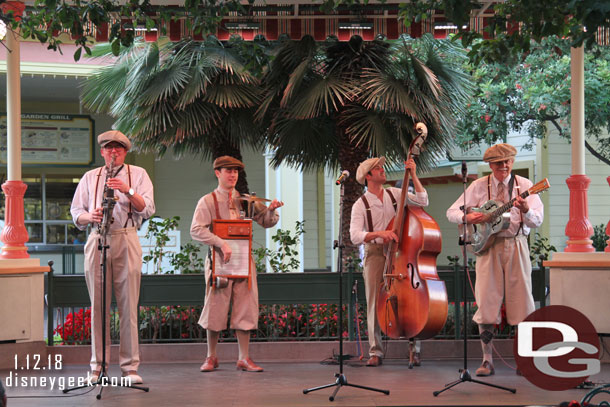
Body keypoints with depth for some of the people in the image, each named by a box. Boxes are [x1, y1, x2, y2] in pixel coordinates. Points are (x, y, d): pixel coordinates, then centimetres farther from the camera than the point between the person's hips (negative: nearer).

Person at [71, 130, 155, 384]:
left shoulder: (138, 174, 12)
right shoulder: (90, 177, 19)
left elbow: (147, 209, 1)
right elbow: (76, 212, 16)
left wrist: (128, 190, -15)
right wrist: (90, 216, -6)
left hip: (127, 241, -2)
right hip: (97, 241, 2)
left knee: (128, 306, -5)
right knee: (98, 306, 0)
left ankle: (130, 367, 0)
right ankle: (98, 367, 6)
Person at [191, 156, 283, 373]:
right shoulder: (207, 201, 1)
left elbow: (266, 222, 16)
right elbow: (196, 230, -11)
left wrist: (271, 209, -7)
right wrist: (221, 243, -23)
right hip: (219, 259, -3)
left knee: (245, 308, 1)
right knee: (216, 307, 1)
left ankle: (244, 358, 8)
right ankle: (211, 357, 16)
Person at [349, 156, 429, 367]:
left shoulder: (394, 194, 12)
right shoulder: (360, 205, 2)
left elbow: (422, 201, 1)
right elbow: (355, 236, -9)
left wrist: (413, 175, -2)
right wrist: (378, 233, -25)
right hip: (375, 253, -2)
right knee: (374, 302, -5)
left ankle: (414, 349, 0)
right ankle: (375, 352, 2)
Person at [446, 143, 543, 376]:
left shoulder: (524, 185, 3)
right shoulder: (479, 186, 5)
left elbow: (537, 221, -5)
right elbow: (451, 212, 5)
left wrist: (525, 210, -27)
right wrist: (468, 217, -16)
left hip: (516, 245, 0)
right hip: (488, 246, 0)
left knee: (521, 300, 0)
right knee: (486, 302, -4)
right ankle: (487, 361, 3)